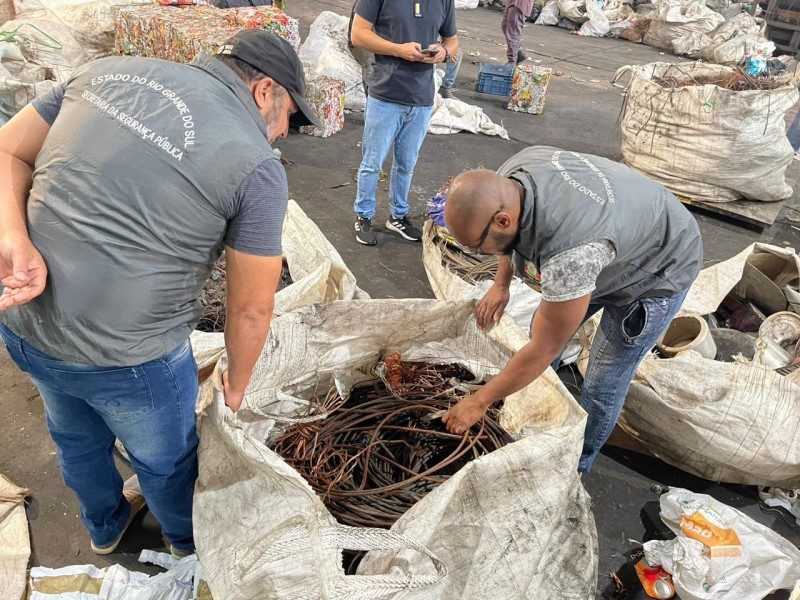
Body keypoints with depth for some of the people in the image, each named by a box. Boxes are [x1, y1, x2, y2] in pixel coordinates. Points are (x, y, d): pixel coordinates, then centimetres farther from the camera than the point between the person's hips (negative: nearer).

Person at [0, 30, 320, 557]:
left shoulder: (110, 70, 2)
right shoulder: (258, 167, -17)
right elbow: (250, 308, -11)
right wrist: (236, 388, 6)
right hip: (128, 357, -6)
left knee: (77, 439, 32)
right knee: (167, 459, 25)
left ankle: (105, 526, 63)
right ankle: (188, 537, 57)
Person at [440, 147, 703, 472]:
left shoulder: (570, 252, -45)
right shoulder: (508, 178, -22)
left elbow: (545, 350, -32)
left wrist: (479, 401, -21)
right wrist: (501, 285, -5)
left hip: (656, 271, -7)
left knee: (602, 387, -2)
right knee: (543, 329, 14)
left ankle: (577, 465, 24)